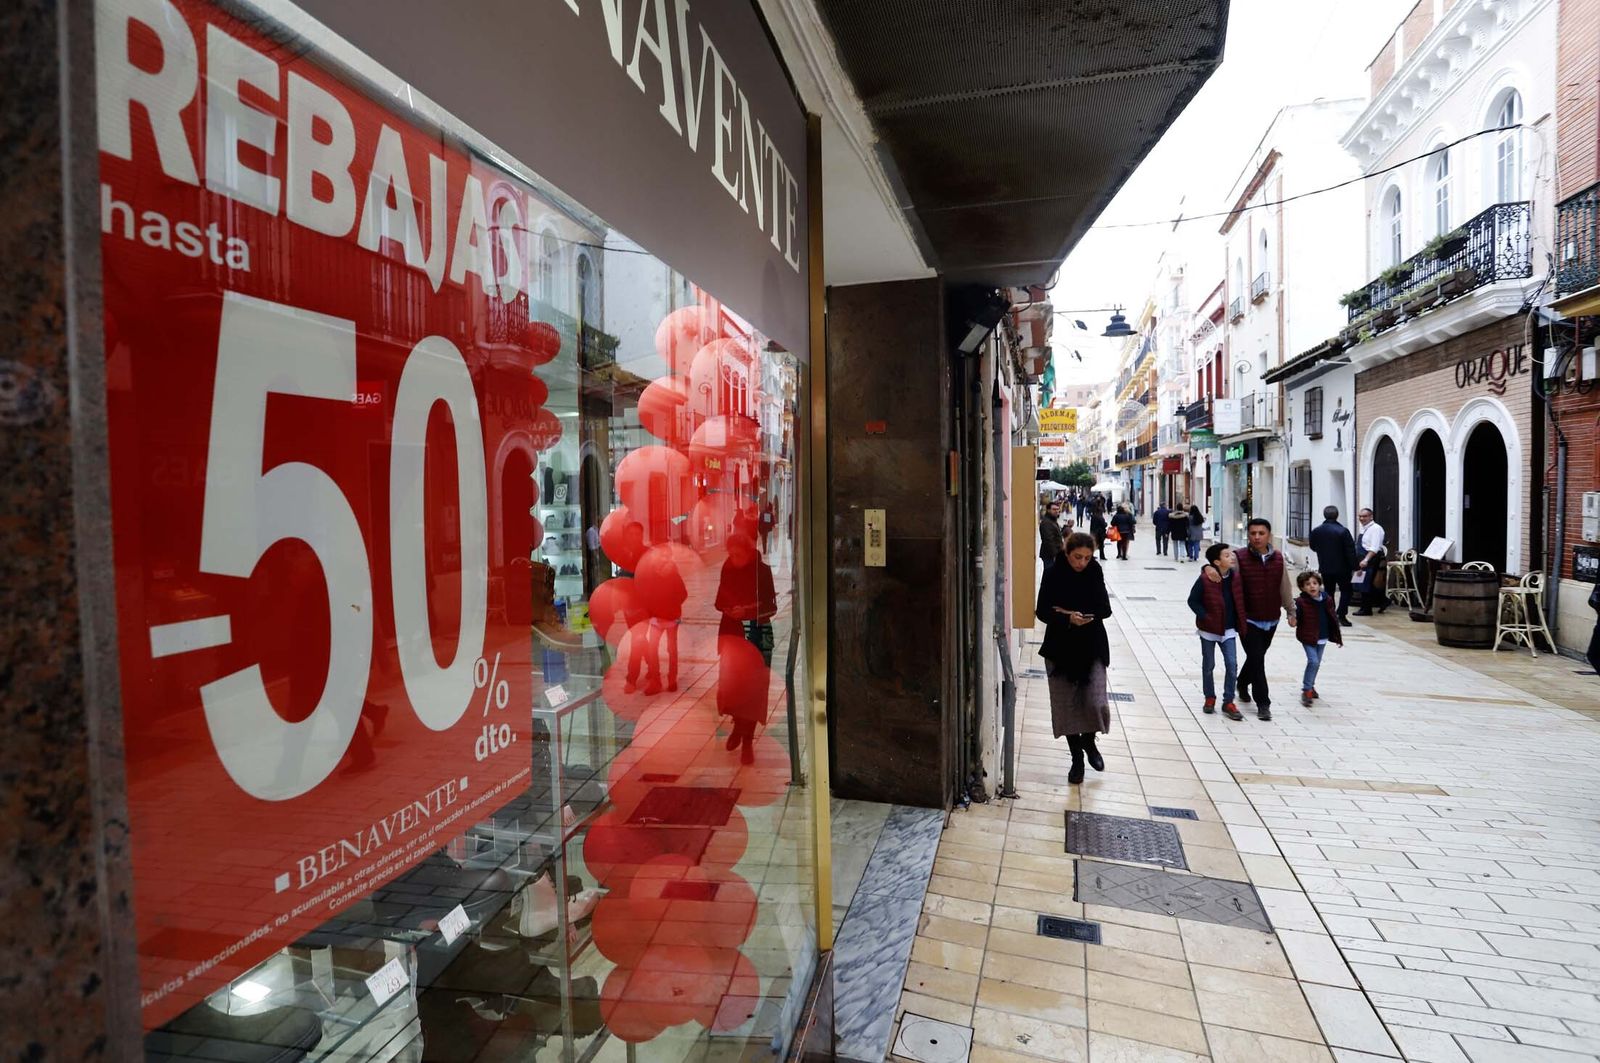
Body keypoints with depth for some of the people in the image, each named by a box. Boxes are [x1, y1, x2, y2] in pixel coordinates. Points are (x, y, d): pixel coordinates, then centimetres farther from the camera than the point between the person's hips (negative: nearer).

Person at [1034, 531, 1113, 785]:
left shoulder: (1095, 572, -2)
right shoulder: (1053, 574, -7)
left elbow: (1105, 609, -6)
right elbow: (1042, 611, -9)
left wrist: (1070, 612, -16)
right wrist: (1068, 619, -26)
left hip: (1092, 647, 1)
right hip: (1061, 647, -1)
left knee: (1095, 702, -8)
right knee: (1066, 705, 5)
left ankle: (1089, 742, 24)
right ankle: (1077, 758, 22)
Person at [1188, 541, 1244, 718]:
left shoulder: (1235, 578, -2)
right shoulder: (1205, 579, -16)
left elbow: (1239, 601, 12)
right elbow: (1193, 601, -11)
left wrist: (1240, 622, 5)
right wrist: (1205, 617, -18)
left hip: (1228, 630, 3)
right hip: (1209, 630, -3)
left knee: (1232, 665, -3)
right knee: (1208, 665, 10)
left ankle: (1228, 702, 8)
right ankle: (1210, 698, 28)